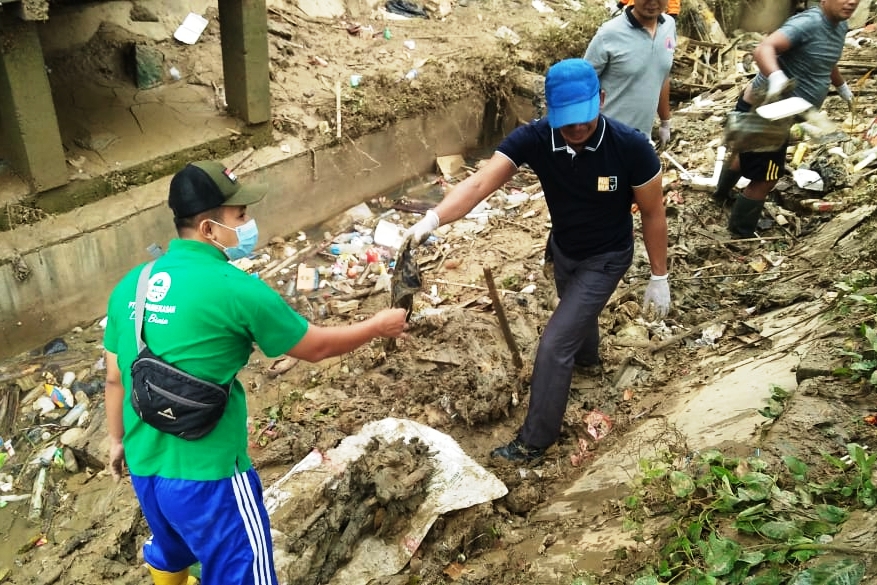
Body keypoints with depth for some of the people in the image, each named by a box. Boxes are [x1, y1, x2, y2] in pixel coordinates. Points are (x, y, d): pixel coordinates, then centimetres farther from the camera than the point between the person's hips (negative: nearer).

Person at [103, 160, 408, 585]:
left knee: (171, 549, 33)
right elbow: (315, 347, -8)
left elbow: (114, 377, 10)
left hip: (145, 465, 8)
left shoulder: (131, 284, 0)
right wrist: (378, 326, 8)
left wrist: (117, 440, 26)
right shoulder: (235, 289, -20)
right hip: (206, 473, -7)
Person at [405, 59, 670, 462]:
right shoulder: (533, 139, -27)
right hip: (562, 249, 5)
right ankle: (587, 356, 69)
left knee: (554, 345, -9)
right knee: (576, 313, 33)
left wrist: (659, 278, -9)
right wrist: (431, 220, -56)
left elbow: (652, 213, -17)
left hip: (605, 258, -4)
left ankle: (534, 440, 10)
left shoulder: (630, 147, -31)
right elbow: (480, 182, -38)